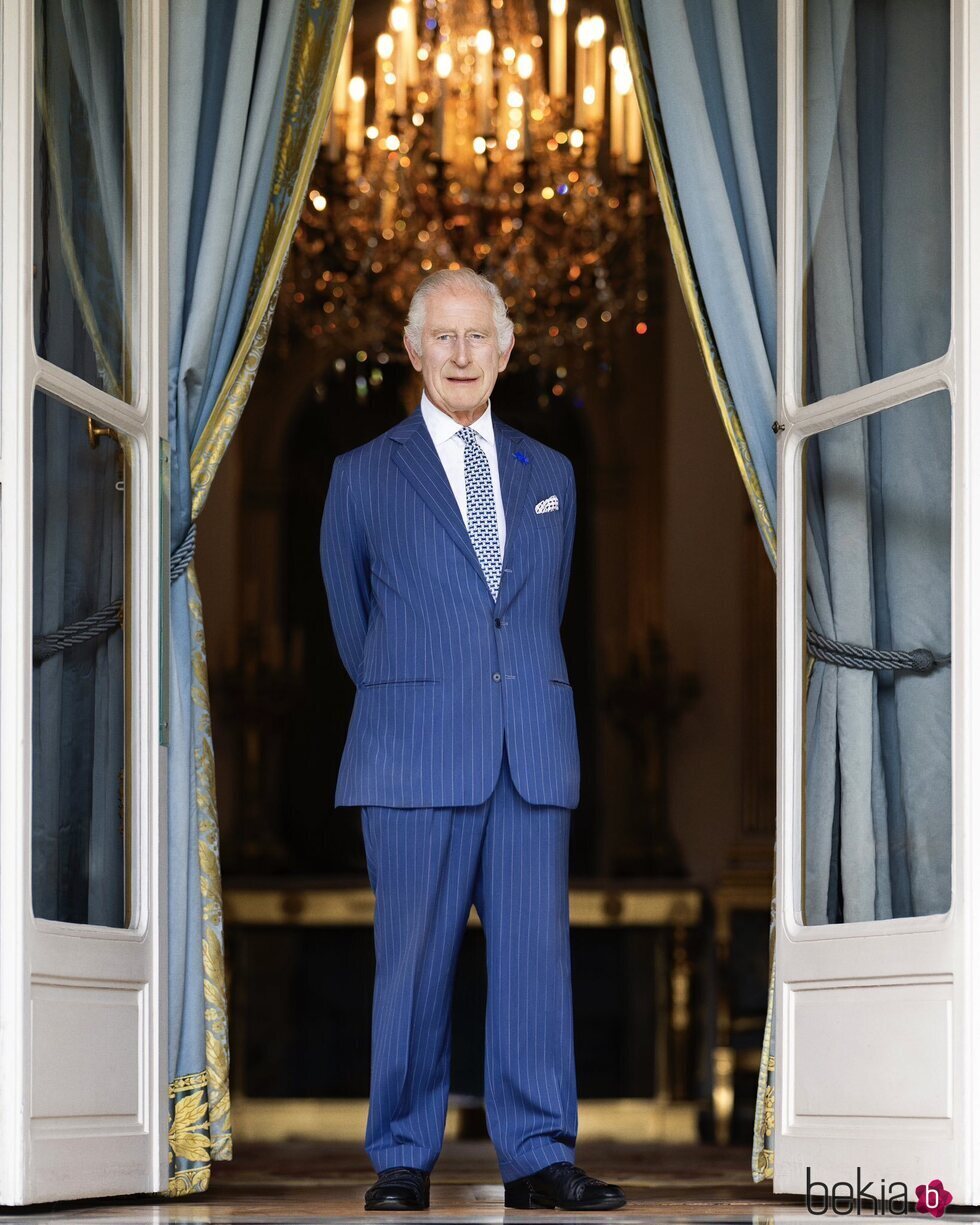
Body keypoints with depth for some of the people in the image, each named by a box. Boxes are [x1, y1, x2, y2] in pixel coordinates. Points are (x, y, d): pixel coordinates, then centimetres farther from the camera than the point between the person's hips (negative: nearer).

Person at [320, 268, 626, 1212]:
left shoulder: (550, 476, 16)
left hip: (534, 753, 3)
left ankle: (538, 1158, 5)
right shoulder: (363, 477, 7)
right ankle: (402, 1160, 7)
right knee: (414, 959, -2)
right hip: (415, 758, -3)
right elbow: (353, 628, 15)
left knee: (535, 953, 0)